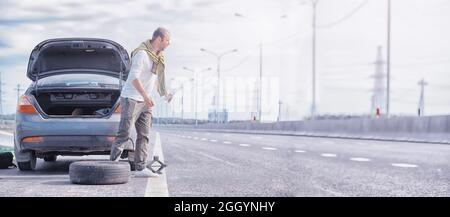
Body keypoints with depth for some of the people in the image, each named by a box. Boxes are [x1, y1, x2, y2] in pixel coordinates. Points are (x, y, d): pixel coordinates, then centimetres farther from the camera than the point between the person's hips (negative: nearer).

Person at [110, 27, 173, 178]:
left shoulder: (159, 57, 12)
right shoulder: (142, 53, -16)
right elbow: (134, 77, -23)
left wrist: (164, 94, 38)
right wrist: (146, 96, -32)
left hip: (145, 102, 9)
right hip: (131, 99, -9)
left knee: (144, 136, 5)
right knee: (124, 134, -10)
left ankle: (141, 168, 7)